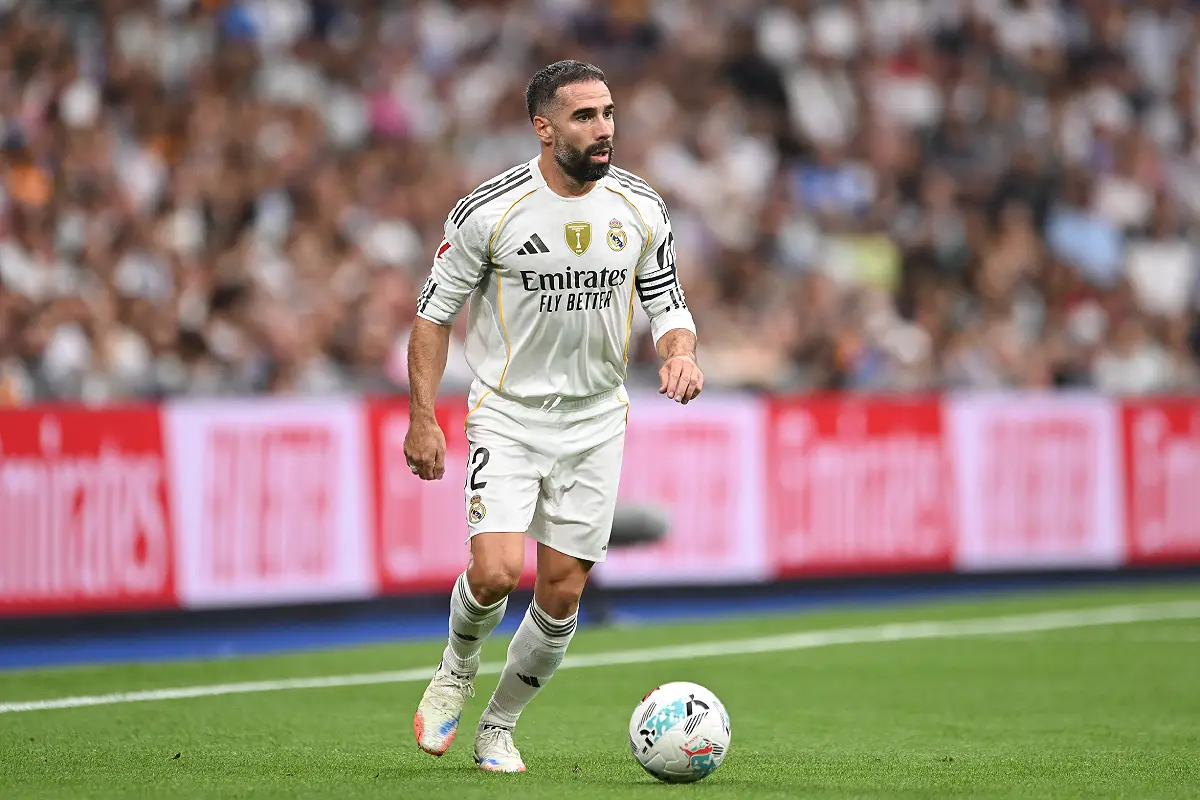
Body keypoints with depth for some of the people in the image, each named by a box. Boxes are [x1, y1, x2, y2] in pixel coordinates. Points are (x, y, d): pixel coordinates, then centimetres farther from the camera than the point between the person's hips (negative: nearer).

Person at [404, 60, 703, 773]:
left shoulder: (641, 209, -2)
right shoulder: (488, 212, -12)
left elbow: (668, 303, 8)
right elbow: (436, 313, -3)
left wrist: (681, 353, -15)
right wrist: (423, 417, -8)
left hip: (596, 420, 3)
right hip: (508, 414, -3)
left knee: (562, 592, 2)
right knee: (497, 572, -19)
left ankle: (501, 725, 24)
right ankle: (458, 669, 14)